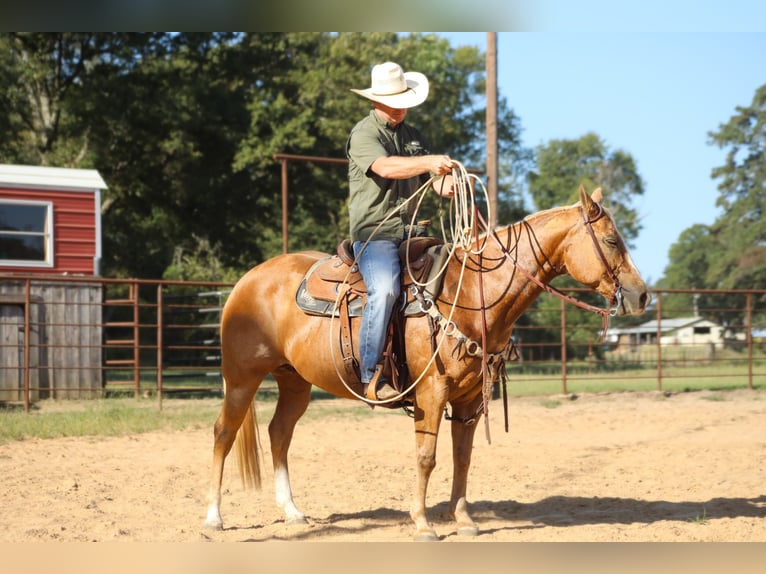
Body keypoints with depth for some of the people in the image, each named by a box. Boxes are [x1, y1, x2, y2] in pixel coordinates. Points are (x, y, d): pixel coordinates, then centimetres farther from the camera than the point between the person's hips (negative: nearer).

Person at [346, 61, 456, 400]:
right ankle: (370, 377, -27)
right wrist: (429, 162, -36)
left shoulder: (413, 137, 18)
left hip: (409, 234, 7)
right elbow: (386, 167, -24)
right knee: (384, 289, -31)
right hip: (374, 234, -7)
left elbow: (438, 185, 15)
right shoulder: (364, 134, -3)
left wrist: (452, 183, -9)